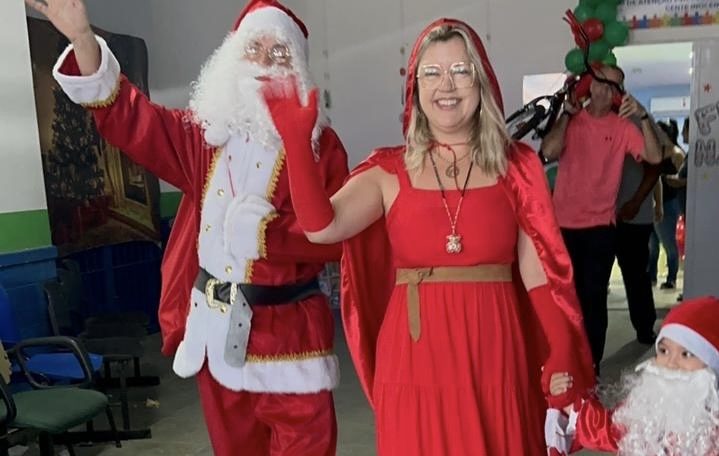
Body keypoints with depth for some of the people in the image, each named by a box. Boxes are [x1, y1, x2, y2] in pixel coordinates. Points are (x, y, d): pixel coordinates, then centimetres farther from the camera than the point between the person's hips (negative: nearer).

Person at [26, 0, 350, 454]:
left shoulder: (321, 143, -4)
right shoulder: (204, 133, 7)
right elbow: (127, 116, -2)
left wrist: (266, 232, -21)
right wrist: (82, 38, -14)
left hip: (289, 328, -3)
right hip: (215, 326, 4)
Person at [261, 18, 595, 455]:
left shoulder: (516, 167, 4)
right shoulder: (389, 171, 1)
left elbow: (539, 274, 3)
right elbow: (322, 226, -15)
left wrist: (564, 368, -1)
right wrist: (297, 138, -24)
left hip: (494, 361, 1)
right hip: (415, 361, 0)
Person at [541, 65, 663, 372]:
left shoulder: (623, 126, 2)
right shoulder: (570, 120, 1)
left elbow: (654, 157, -10)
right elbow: (549, 152, -16)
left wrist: (642, 116, -18)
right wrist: (567, 113, -11)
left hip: (601, 226, -1)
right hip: (563, 225, 1)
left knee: (594, 297, 3)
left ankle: (591, 366, 14)